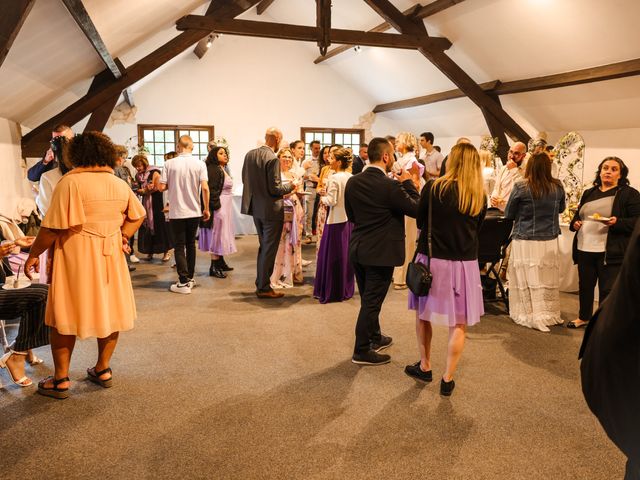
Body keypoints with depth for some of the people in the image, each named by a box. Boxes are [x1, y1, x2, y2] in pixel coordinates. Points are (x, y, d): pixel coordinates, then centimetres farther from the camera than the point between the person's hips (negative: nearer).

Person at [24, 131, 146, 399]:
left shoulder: (70, 182, -13)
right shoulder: (120, 184, 6)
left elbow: (54, 227, -16)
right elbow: (138, 215, 15)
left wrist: (33, 254, -6)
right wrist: (122, 235, 8)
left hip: (76, 259, -5)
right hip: (111, 257, 5)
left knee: (65, 317, 6)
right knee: (109, 311, 14)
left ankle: (61, 380, 13)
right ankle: (103, 369, 25)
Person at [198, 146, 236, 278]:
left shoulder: (222, 170, 15)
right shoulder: (213, 170, -14)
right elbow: (212, 190, -20)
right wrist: (216, 206, -22)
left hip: (226, 207, 10)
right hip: (219, 206, -10)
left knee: (223, 235, 15)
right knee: (217, 234, -6)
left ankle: (220, 262, 26)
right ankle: (213, 267, 0)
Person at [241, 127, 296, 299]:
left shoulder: (250, 154, 3)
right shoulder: (273, 159, -21)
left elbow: (245, 179, 10)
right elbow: (275, 189, -21)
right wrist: (290, 186, -4)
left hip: (255, 207, 8)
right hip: (271, 210, -8)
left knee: (263, 246, 20)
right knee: (269, 249, 3)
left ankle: (260, 283, 28)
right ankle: (264, 288, 10)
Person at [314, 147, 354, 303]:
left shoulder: (334, 178, -15)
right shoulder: (351, 178, 5)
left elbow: (331, 201, -18)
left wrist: (322, 198, 2)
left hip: (336, 220, -7)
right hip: (349, 218, 7)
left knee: (332, 255, 2)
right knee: (346, 254, 14)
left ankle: (331, 292, 9)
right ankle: (346, 289, 22)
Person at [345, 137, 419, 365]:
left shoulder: (353, 182, 0)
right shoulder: (391, 186, -20)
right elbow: (416, 209, -11)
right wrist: (408, 182, -2)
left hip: (358, 249, 7)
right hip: (381, 252, -7)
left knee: (368, 299, 21)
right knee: (371, 302, 4)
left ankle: (375, 338, 39)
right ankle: (362, 351, 14)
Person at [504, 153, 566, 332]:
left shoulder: (521, 187, -12)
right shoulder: (557, 187, -1)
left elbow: (508, 214, -3)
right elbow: (561, 209, 16)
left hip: (525, 241, -3)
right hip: (550, 241, 4)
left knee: (528, 279, 5)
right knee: (548, 279, 12)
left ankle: (530, 316, 10)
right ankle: (549, 315, 21)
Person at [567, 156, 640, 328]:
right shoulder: (589, 193, 15)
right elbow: (578, 215, 26)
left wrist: (617, 222, -24)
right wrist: (574, 223, 3)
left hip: (610, 253, -5)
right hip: (584, 250, 6)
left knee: (607, 290, -1)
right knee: (585, 285, 16)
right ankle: (583, 317, 34)